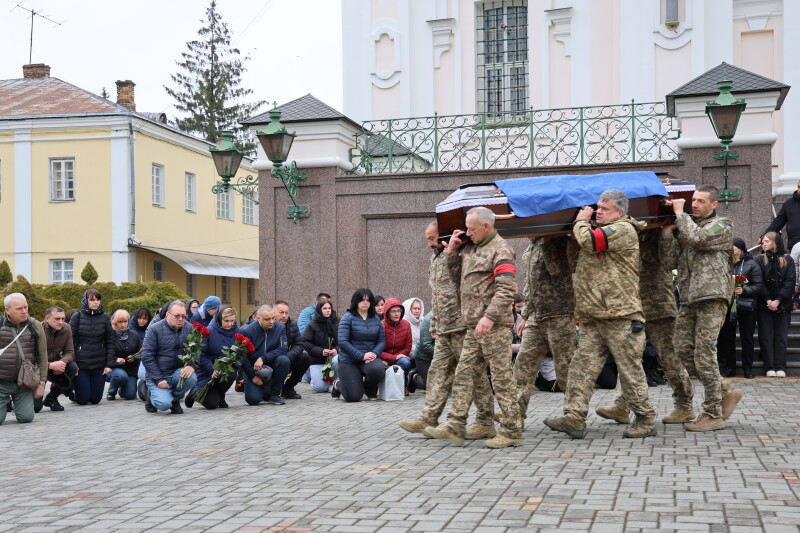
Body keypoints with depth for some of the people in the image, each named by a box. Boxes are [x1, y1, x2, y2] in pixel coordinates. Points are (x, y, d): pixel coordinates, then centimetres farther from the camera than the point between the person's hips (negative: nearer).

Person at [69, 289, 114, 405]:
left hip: (100, 365, 2)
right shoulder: (77, 317, -3)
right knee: (82, 399, 2)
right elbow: (70, 341, -2)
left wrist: (109, 364, -1)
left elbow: (110, 342, 5)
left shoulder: (104, 317, 3)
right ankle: (74, 387, 35)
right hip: (81, 365, -2)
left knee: (95, 399, 6)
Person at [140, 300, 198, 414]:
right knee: (164, 404, -26)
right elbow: (147, 356, -9)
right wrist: (158, 379, -16)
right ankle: (152, 395, 13)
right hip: (157, 375, -3)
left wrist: (192, 366, -22)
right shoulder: (155, 329, -7)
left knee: (191, 378, -30)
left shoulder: (189, 328, 3)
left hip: (177, 372, 3)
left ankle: (175, 399, 1)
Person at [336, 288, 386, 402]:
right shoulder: (348, 318, -7)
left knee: (378, 369, -33)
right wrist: (362, 356, -21)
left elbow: (382, 340, 5)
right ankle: (338, 384, 25)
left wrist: (374, 353, -16)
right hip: (349, 361, -3)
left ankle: (370, 390, 5)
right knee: (353, 397, -13)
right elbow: (343, 342, -16)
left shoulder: (376, 319, 7)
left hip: (370, 358, 3)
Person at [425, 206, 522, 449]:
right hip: (474, 326, 9)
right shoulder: (470, 248, 18)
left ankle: (512, 432, 2)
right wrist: (451, 252, 13)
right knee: (463, 374, 7)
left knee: (501, 377, -4)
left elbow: (507, 289, -19)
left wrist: (490, 316, -27)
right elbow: (458, 279, 24)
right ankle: (455, 427, 9)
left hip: (495, 326, -9)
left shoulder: (500, 249, -9)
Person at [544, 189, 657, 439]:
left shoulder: (624, 230, -5)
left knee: (629, 369, -1)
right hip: (592, 318, 9)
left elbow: (588, 240, -19)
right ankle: (574, 417, -3)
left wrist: (581, 221, 1)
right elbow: (575, 259, 28)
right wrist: (581, 223, 19)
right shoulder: (600, 231, 24)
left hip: (621, 316, -9)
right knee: (582, 365, -1)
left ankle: (646, 419, 10)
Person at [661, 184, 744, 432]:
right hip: (689, 299, 7)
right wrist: (667, 232, 2)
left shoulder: (722, 226, 2)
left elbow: (697, 238, -17)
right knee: (683, 351, 4)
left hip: (712, 298, -7)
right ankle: (727, 391, 19)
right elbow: (671, 261, 13)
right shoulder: (686, 225, 21)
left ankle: (713, 414, -2)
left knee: (704, 354, -10)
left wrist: (680, 213, -5)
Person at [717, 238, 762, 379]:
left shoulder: (751, 265, 0)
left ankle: (747, 369, 10)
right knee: (727, 337, 3)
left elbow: (758, 286, -4)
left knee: (747, 338, 3)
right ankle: (729, 368, 11)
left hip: (746, 307, -3)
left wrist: (744, 290, -18)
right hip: (728, 306, 3)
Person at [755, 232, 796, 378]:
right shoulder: (760, 260, 6)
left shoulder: (787, 260, 5)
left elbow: (790, 282, -3)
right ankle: (769, 367, 1)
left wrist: (778, 300, -12)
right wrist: (768, 300, -13)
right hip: (764, 305, 0)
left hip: (783, 305, 0)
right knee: (766, 337, -1)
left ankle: (780, 367, 1)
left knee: (781, 337, 0)